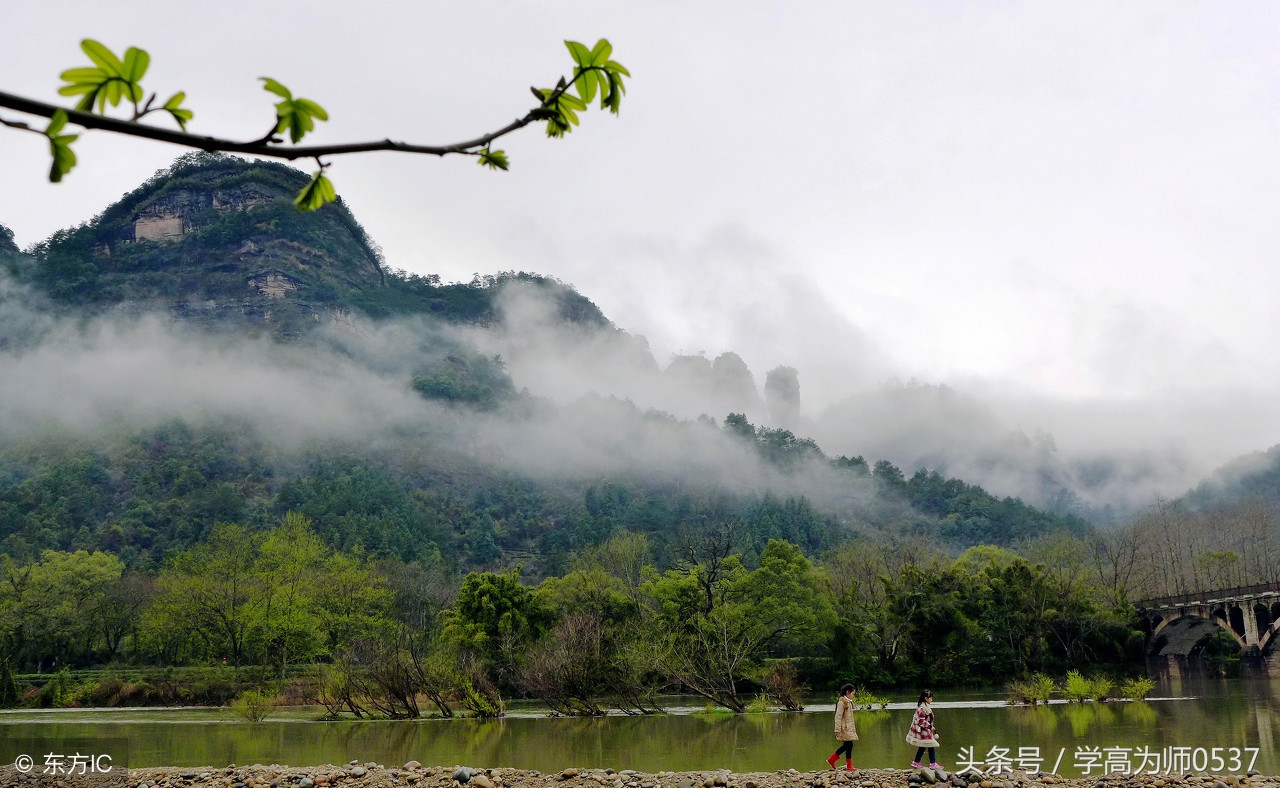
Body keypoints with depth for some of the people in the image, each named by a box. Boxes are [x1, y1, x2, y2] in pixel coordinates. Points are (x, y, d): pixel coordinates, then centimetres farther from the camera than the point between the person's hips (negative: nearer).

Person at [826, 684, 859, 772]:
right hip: (844, 728, -10)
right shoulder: (842, 702, -14)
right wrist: (837, 730, -19)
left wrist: (853, 728, 24)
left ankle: (831, 760, 17)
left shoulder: (849, 702, 15)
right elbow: (838, 716, -17)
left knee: (846, 745, 10)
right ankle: (849, 766, 2)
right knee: (849, 745, -7)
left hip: (849, 728, 10)